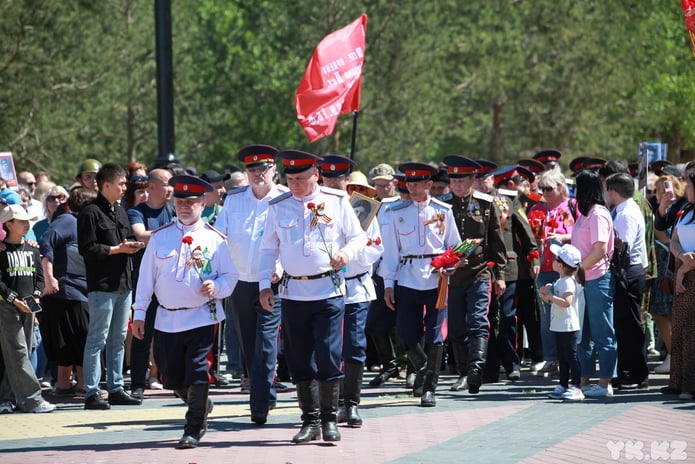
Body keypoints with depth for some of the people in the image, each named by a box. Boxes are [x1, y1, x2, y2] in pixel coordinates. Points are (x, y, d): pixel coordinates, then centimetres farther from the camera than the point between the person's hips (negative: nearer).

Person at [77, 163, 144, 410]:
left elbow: (130, 239, 25)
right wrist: (117, 249, -13)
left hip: (124, 284, 9)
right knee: (98, 339, -7)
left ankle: (116, 389, 18)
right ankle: (91, 393, -7)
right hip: (102, 285, -9)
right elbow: (87, 248, -16)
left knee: (118, 339, 12)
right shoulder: (91, 213, -10)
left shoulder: (120, 211, 18)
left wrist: (132, 245, 2)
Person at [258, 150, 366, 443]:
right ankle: (310, 421, 13)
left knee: (328, 358, -7)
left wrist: (347, 253, -15)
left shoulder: (337, 201, 3)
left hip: (329, 290, -3)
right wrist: (264, 284, 3)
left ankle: (329, 420, 3)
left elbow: (358, 237, 7)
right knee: (300, 361, 5)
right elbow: (268, 249, 13)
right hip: (293, 294, 3)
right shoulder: (278, 207, 8)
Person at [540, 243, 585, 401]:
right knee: (562, 357, 13)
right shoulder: (560, 281, 15)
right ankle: (563, 386, 19)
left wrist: (550, 296, -20)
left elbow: (566, 302, -26)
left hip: (569, 326, -10)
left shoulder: (568, 281, -16)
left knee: (571, 356, -9)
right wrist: (546, 294, 7)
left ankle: (575, 388, -10)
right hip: (559, 326, 10)